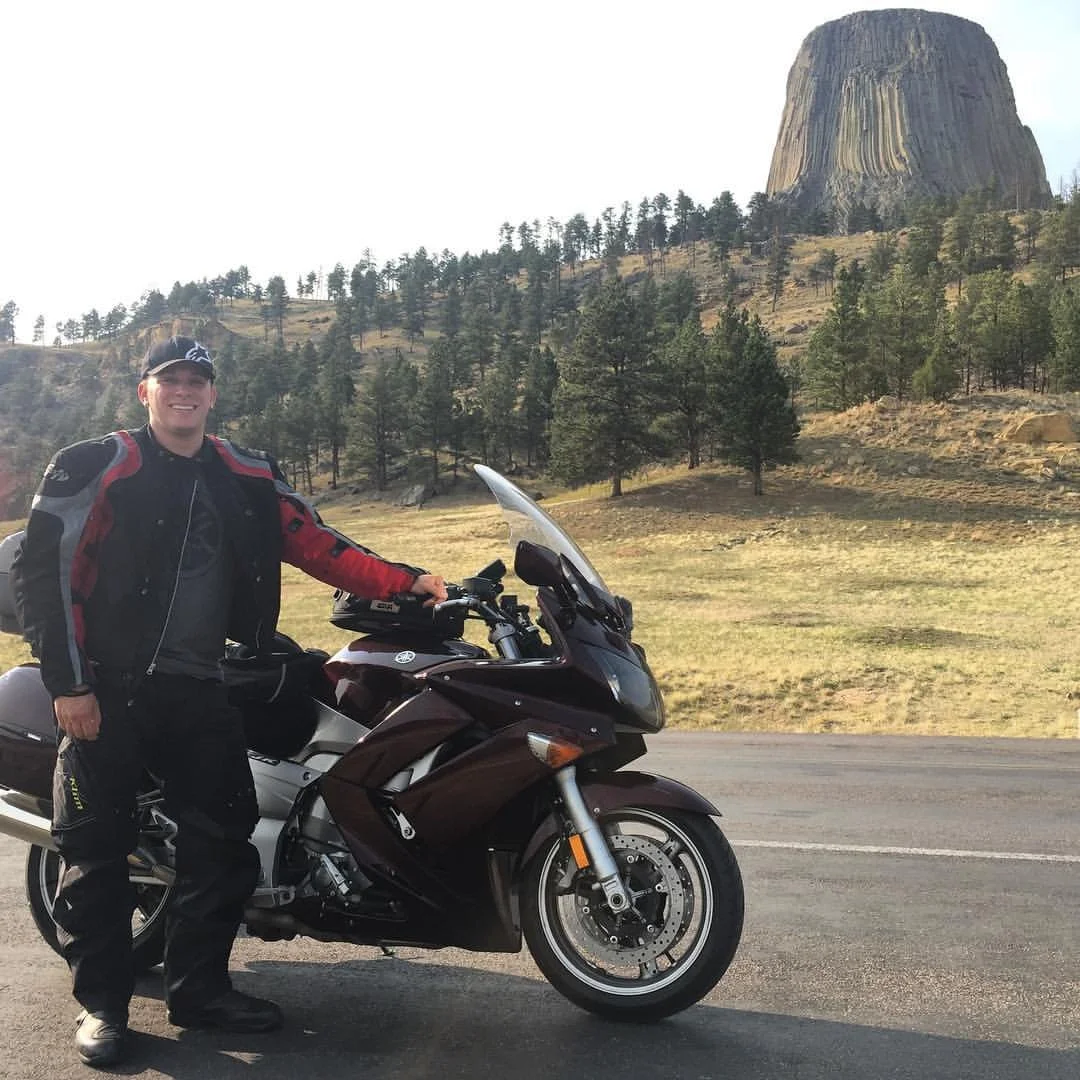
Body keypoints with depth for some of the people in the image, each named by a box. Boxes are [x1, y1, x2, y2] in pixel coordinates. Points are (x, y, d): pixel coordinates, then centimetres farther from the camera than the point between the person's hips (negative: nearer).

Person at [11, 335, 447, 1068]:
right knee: (98, 849, 3)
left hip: (199, 689, 5)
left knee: (223, 842, 7)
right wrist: (67, 683, -15)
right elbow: (43, 572, -10)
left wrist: (405, 582, -12)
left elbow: (320, 547, 1)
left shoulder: (248, 479, 7)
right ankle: (102, 1002, 20)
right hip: (109, 686, -4)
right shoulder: (94, 468, -6)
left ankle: (200, 988, 23)